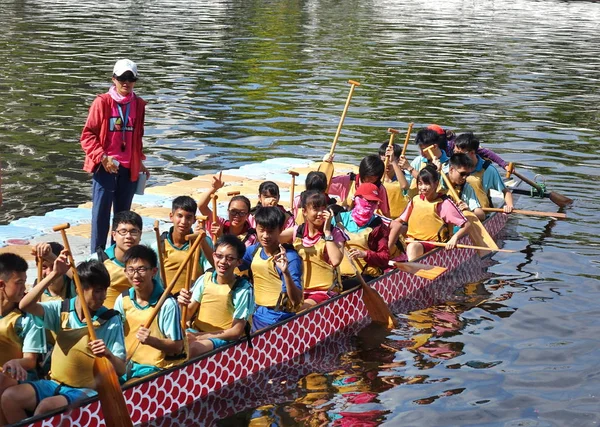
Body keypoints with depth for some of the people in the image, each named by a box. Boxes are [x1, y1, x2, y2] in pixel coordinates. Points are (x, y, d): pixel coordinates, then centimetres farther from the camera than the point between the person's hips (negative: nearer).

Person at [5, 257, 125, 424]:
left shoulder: (111, 320, -5)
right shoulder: (62, 309, 3)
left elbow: (121, 370, -6)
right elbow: (25, 306, -15)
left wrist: (108, 354, -29)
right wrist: (54, 274, -20)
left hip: (87, 390, -4)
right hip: (55, 384, 4)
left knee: (46, 407, -31)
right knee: (10, 397, -19)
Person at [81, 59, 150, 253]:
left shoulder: (138, 104, 9)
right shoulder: (102, 102, -5)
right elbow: (87, 135, -5)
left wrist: (140, 161, 21)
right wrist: (102, 157, -15)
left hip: (129, 168, 4)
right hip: (105, 167, -4)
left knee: (123, 213, 10)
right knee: (101, 212, -4)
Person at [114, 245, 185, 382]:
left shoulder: (167, 304, -15)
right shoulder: (122, 300, 1)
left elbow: (177, 347, -12)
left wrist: (151, 340, -29)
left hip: (156, 368, -6)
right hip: (128, 365, 6)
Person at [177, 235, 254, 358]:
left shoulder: (243, 289, -11)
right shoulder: (205, 279, 2)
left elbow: (236, 332, -11)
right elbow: (187, 316, 5)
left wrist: (198, 336, -13)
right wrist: (184, 305, -19)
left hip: (223, 339, -4)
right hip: (196, 332, 4)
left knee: (192, 349, -35)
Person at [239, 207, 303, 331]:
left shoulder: (290, 257, -19)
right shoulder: (254, 251, -1)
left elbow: (297, 300, -23)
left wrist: (286, 272, -39)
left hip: (279, 320, -6)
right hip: (257, 316, 6)